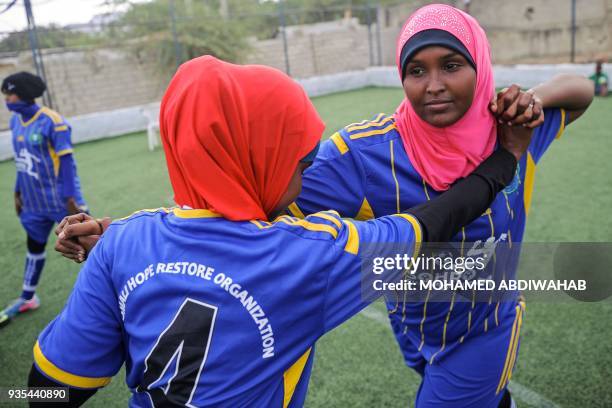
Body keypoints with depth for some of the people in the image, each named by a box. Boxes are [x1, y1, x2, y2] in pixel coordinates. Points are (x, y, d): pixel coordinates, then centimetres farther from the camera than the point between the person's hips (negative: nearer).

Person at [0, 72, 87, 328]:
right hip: (34, 201, 7)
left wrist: (70, 199, -19)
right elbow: (22, 161, 14)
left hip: (59, 199, -7)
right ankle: (27, 299, 37)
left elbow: (66, 162, -17)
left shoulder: (51, 121, -17)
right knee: (34, 247, 20)